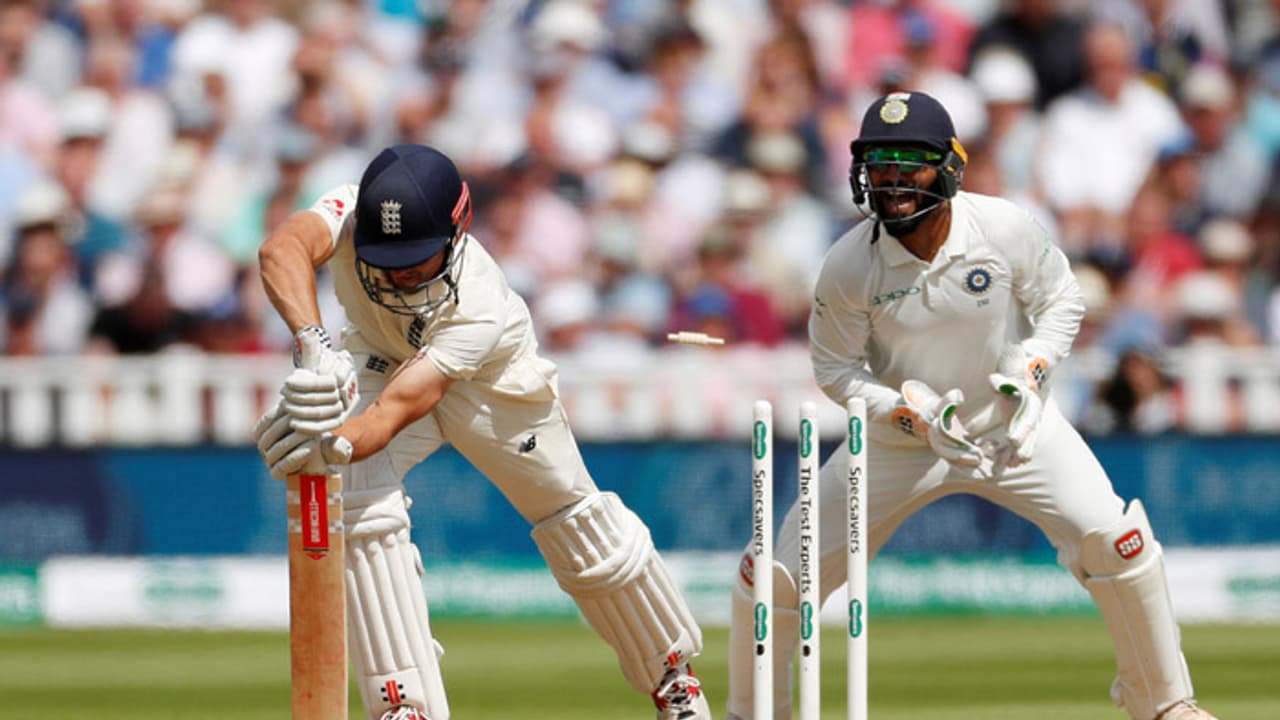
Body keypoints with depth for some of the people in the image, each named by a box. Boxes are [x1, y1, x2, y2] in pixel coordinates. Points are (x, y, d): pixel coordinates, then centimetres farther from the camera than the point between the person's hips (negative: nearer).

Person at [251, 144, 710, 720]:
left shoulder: (479, 306, -43)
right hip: (381, 362, 2)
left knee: (579, 526, 9)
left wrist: (332, 443, -73)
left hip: (493, 385, -2)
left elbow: (397, 410, -53)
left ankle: (672, 672, 35)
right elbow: (283, 250, -59)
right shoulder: (349, 216, -37)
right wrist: (312, 343, -76)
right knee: (361, 506, -23)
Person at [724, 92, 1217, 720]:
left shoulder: (1005, 230, -18)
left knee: (1114, 542, -18)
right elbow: (835, 368, -8)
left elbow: (1061, 301, -1)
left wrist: (1029, 373, -19)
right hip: (898, 439, 0)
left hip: (1015, 426, 0)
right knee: (778, 569, -7)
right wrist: (915, 413, -23)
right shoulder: (848, 266, -19)